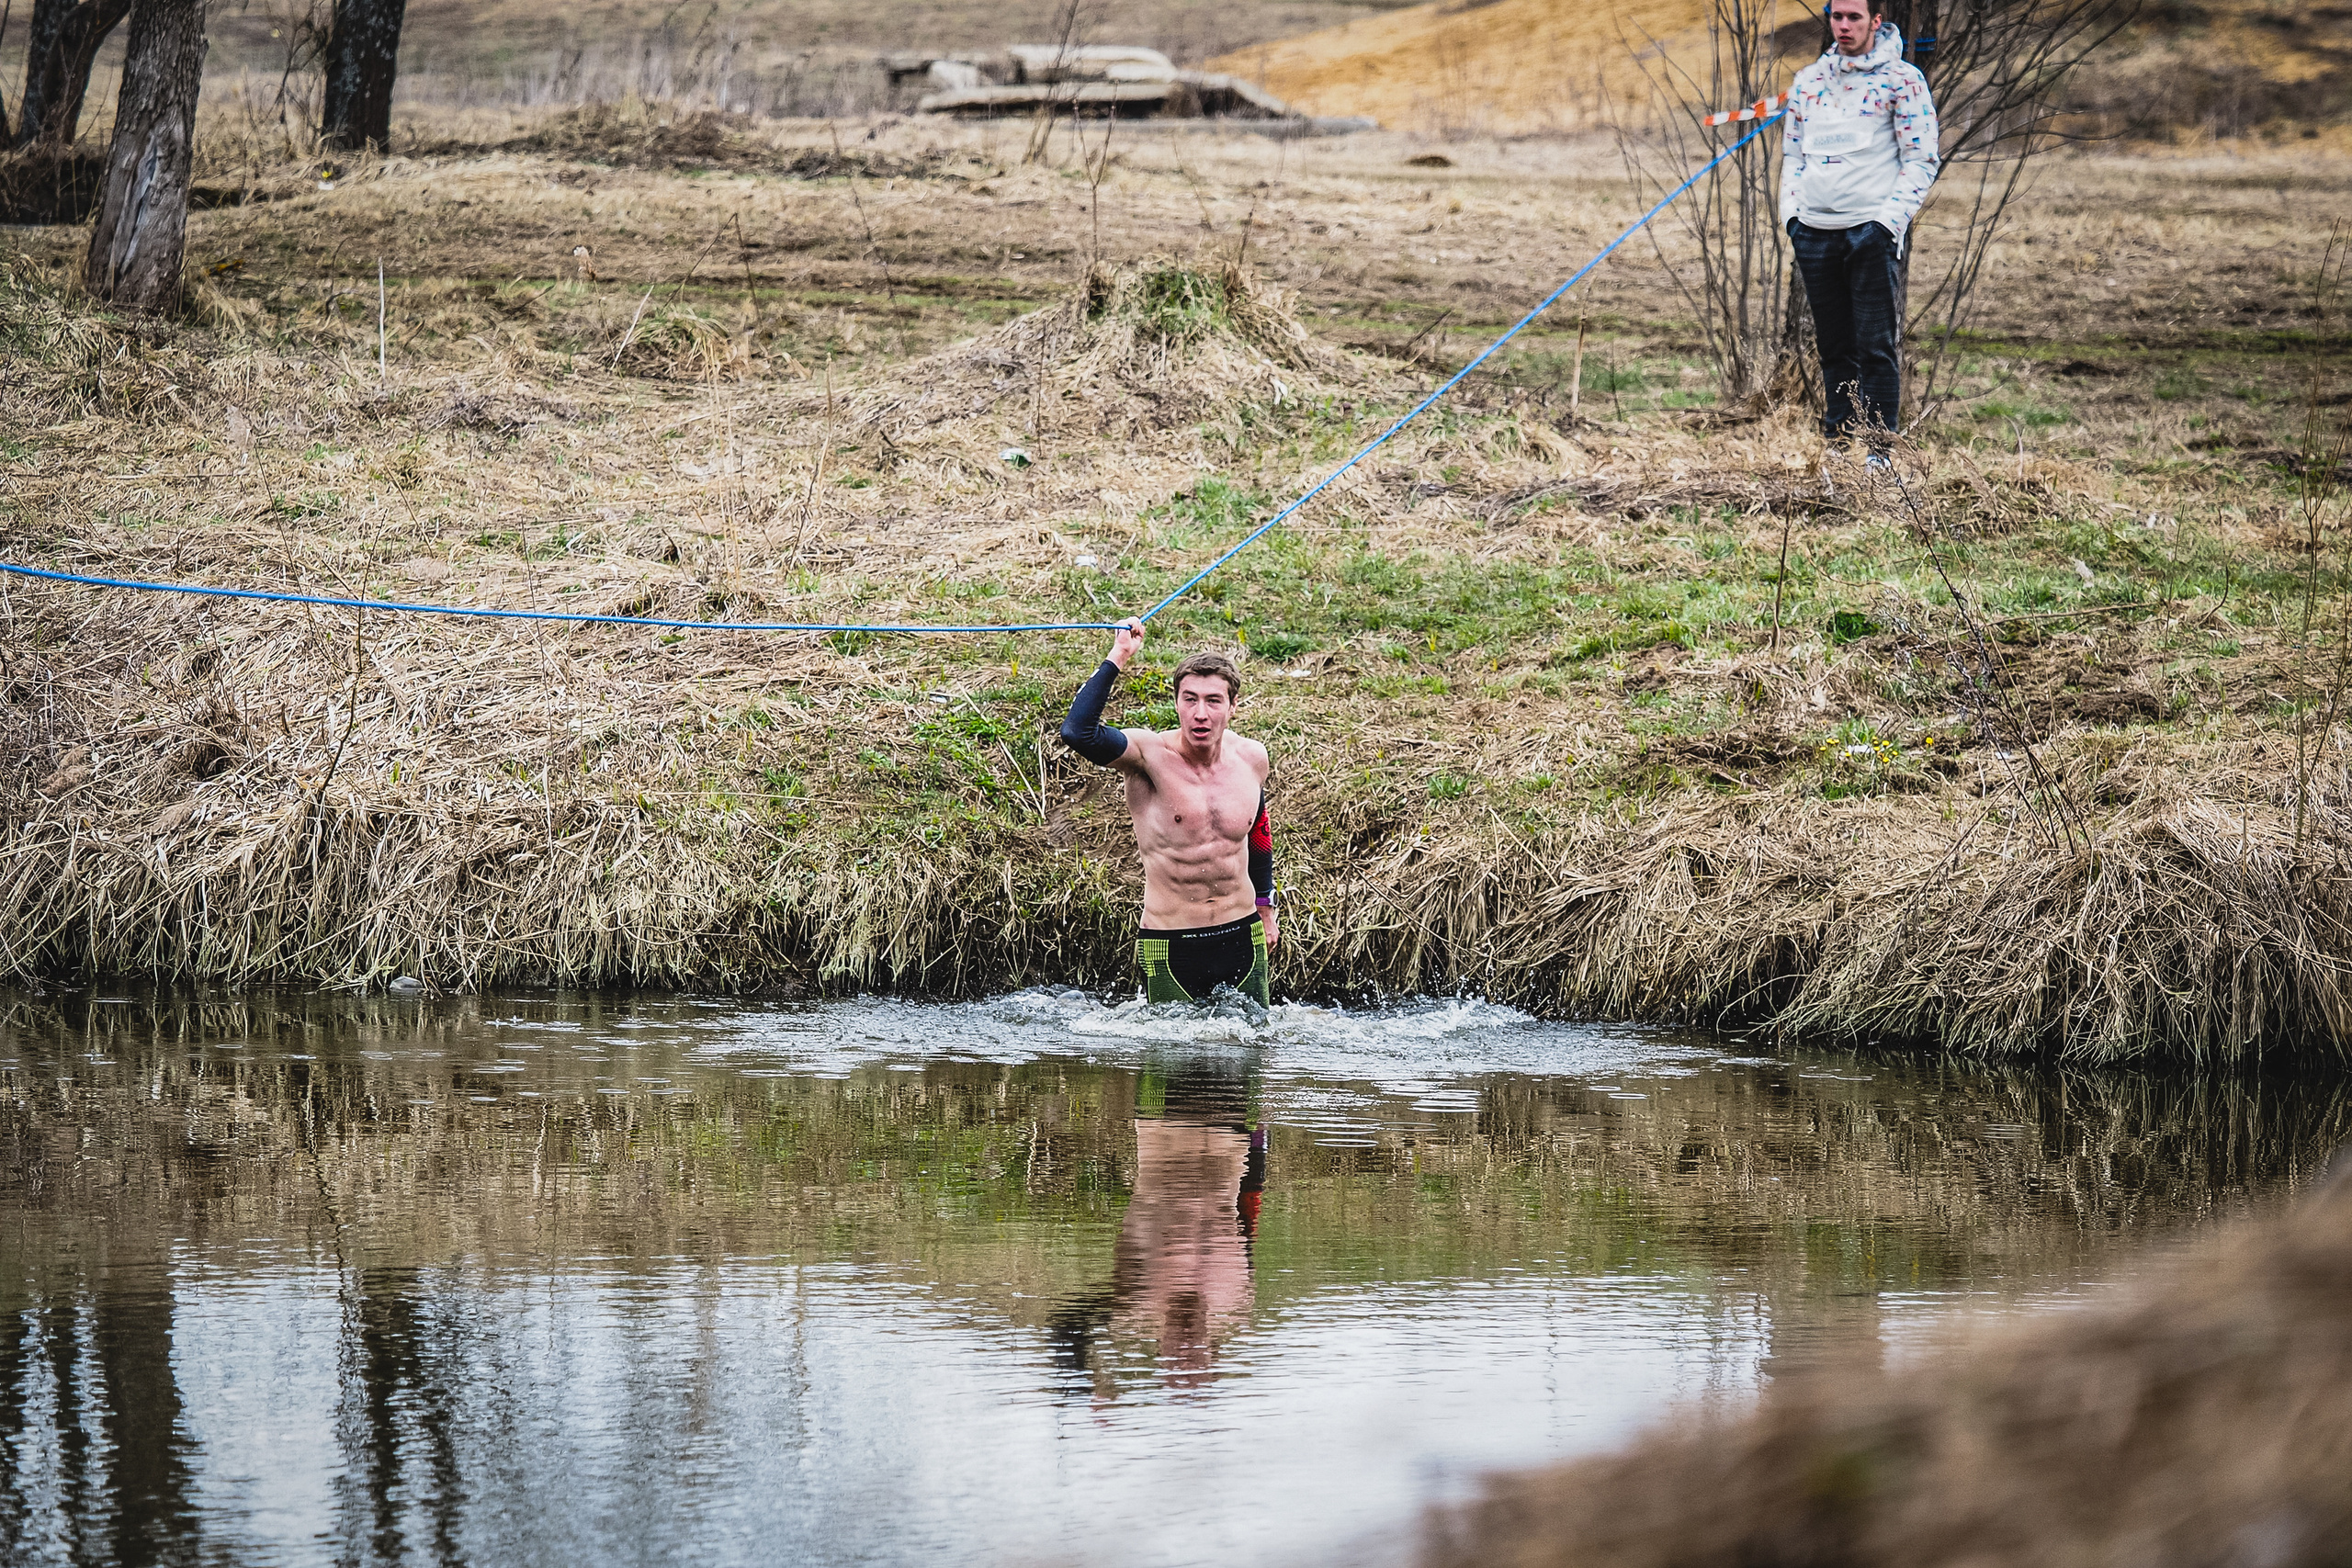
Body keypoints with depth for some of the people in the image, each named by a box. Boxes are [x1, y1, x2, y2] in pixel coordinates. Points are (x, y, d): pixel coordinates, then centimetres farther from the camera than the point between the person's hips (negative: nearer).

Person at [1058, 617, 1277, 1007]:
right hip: (1169, 949, -4)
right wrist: (1117, 659, -28)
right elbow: (1077, 732, -33)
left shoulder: (1251, 758, 1)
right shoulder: (1151, 755, -14)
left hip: (1241, 940, 4)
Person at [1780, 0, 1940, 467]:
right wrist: (1791, 211, 7)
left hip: (1871, 231, -5)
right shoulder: (1807, 81, 15)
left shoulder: (1901, 80, 0)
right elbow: (1792, 154, 22)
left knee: (1877, 346, -7)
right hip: (1814, 232, 5)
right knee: (1834, 347, 9)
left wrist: (1891, 218, -12)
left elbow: (1922, 159, -2)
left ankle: (1880, 449, -6)